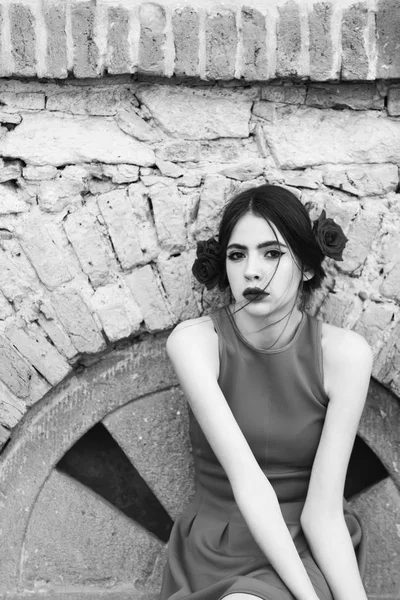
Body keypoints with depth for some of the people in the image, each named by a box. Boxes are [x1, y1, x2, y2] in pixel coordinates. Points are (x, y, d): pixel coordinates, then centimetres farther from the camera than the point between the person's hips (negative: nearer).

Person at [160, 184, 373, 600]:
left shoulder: (343, 353, -13)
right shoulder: (194, 341, -14)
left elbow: (323, 507, -14)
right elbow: (245, 478, -22)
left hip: (310, 550, -1)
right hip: (215, 551, 1)